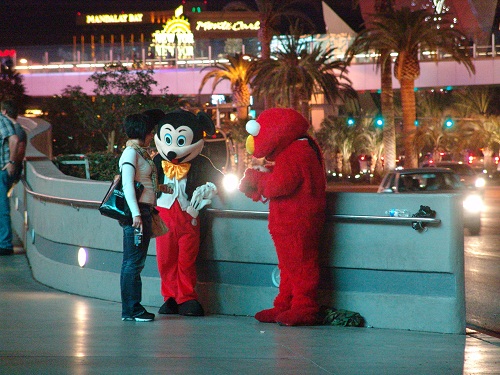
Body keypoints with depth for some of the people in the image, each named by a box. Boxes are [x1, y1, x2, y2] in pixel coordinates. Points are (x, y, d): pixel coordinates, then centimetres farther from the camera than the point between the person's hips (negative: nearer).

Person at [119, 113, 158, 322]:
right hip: (137, 211, -10)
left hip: (144, 211, 10)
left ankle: (133, 308, 13)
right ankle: (131, 310, -6)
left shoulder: (140, 153, 19)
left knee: (135, 262, 10)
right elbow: (127, 184, -18)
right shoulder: (131, 152, -9)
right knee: (133, 262, -8)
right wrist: (136, 214, -24)